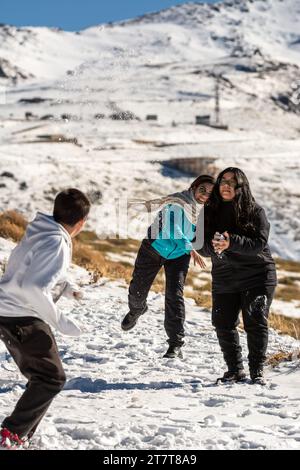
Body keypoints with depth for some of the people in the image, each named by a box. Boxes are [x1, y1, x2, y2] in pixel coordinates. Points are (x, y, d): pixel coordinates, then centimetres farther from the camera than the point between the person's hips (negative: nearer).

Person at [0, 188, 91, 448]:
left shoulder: (40, 233, 9)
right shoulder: (57, 244, -20)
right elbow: (32, 288, -28)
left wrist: (66, 286, 17)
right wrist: (60, 321, -21)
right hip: (22, 318, -9)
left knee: (42, 376, 19)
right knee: (52, 377, -2)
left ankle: (23, 433, 21)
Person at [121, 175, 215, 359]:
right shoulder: (177, 202, -27)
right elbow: (173, 229, -40)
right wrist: (190, 249, -46)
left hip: (179, 255, 2)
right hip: (155, 248, -2)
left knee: (175, 296, -13)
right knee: (138, 290, 11)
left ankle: (176, 345, -11)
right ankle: (137, 309, 50)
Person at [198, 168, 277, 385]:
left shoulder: (255, 211, -6)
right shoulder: (209, 212, 4)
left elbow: (260, 243, -17)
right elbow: (201, 244, -1)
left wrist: (231, 242, -31)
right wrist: (213, 246, -24)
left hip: (258, 277, -3)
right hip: (224, 279, 3)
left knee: (256, 322, -7)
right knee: (224, 325, 3)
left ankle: (257, 369, 6)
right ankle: (235, 369, 19)